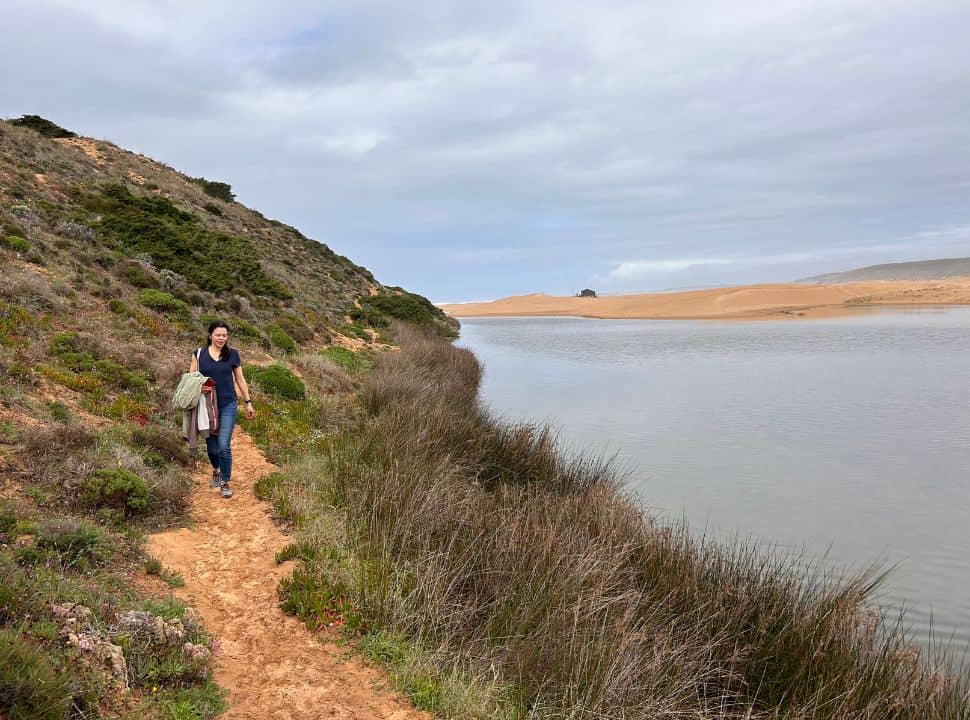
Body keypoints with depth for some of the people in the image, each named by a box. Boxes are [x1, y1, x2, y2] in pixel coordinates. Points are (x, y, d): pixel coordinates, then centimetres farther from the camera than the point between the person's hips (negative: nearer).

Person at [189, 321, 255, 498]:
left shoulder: (233, 354, 2)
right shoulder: (199, 354, 1)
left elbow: (240, 379, 9)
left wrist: (248, 402, 9)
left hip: (228, 405, -1)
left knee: (224, 445, -10)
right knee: (211, 446, 11)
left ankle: (225, 483, 6)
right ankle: (216, 470, 43)